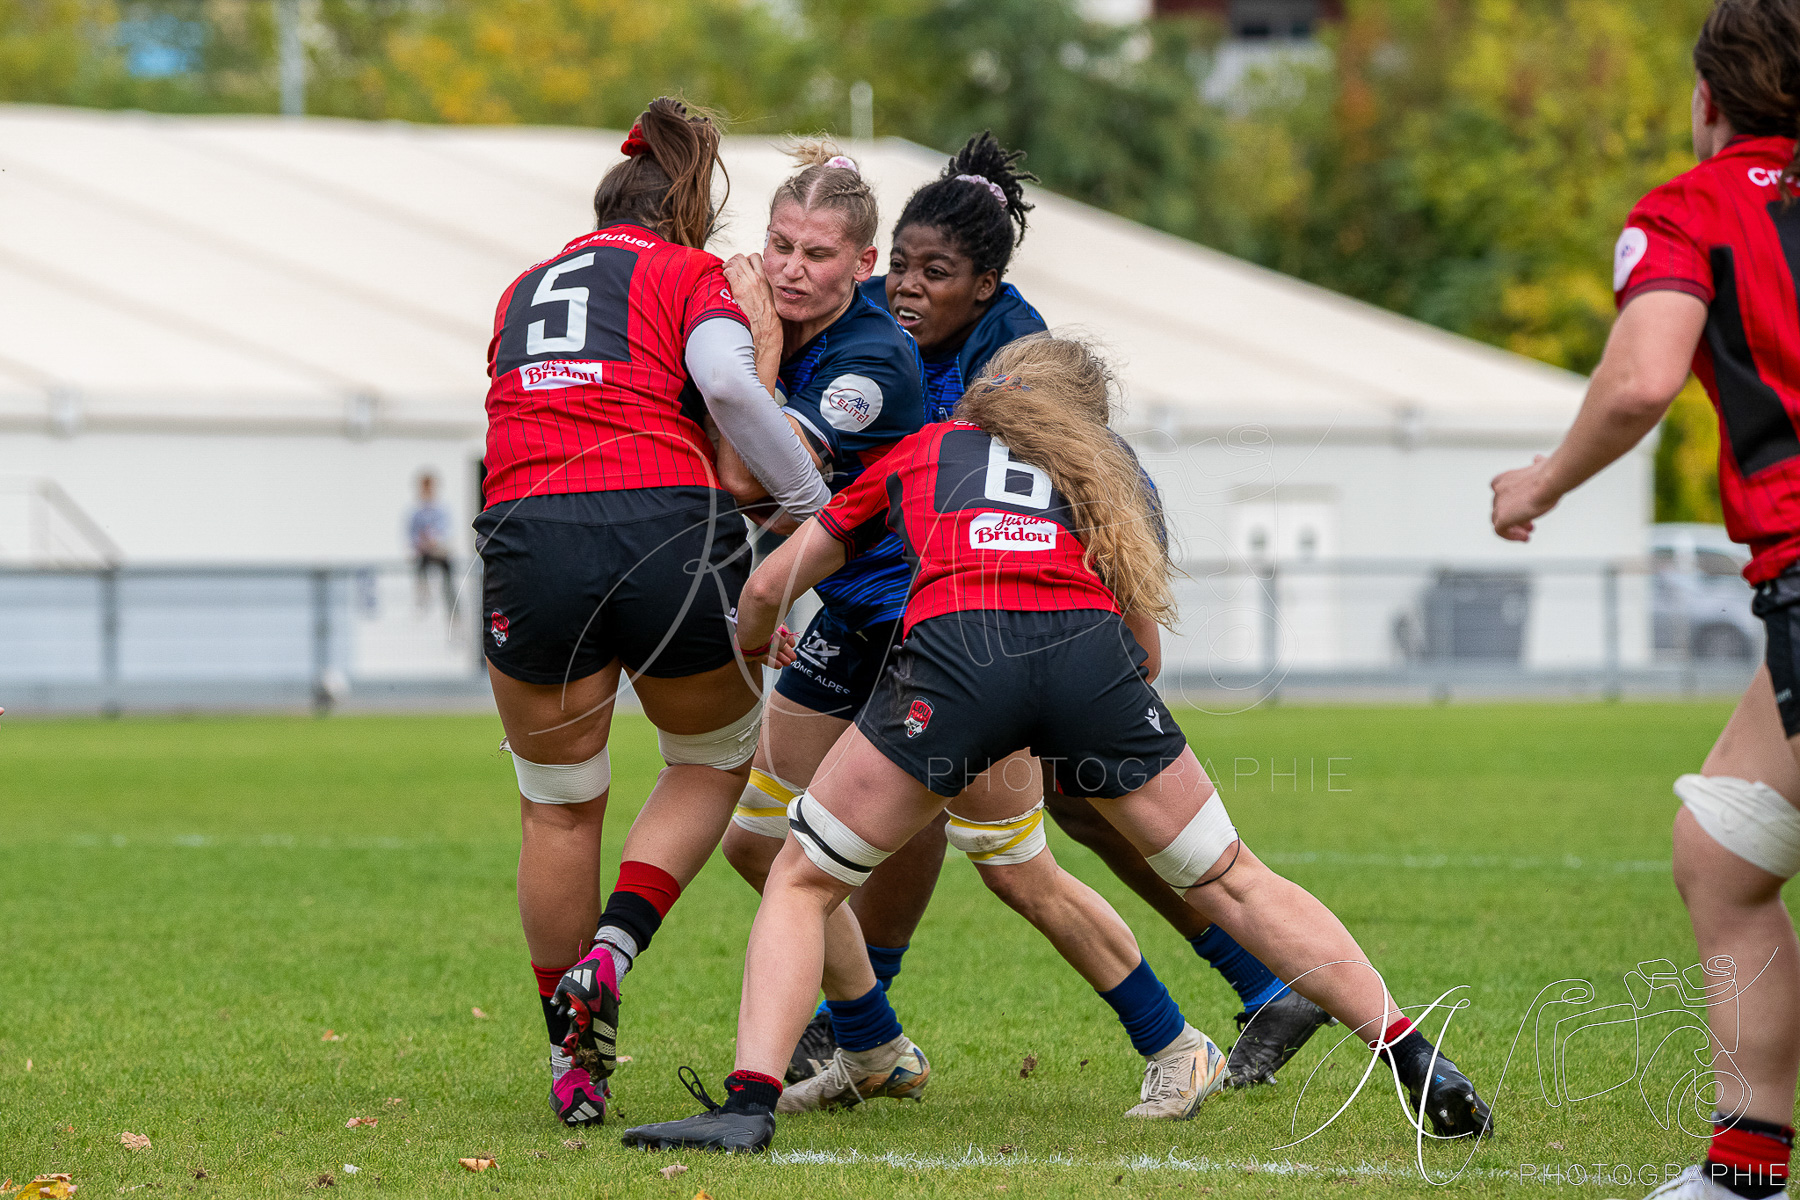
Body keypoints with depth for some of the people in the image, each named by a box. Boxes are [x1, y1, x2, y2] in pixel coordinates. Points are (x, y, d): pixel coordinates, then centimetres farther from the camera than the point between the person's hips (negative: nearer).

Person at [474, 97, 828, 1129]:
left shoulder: (524, 290, 26)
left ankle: (573, 1064, 19)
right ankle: (611, 954, 0)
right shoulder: (693, 275, 10)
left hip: (526, 539, 3)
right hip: (667, 530, -3)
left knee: (559, 806, 15)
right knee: (715, 759, 20)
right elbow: (728, 386, -9)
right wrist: (818, 504, -3)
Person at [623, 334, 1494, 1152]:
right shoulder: (1109, 476, 35)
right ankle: (1418, 1060, 14)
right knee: (1231, 883, 18)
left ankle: (748, 1105, -5)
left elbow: (767, 590, 37)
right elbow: (1143, 633, 29)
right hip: (1089, 650, 2)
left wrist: (753, 651, 60)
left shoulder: (922, 451, 34)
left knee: (801, 883, 14)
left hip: (954, 649, -2)